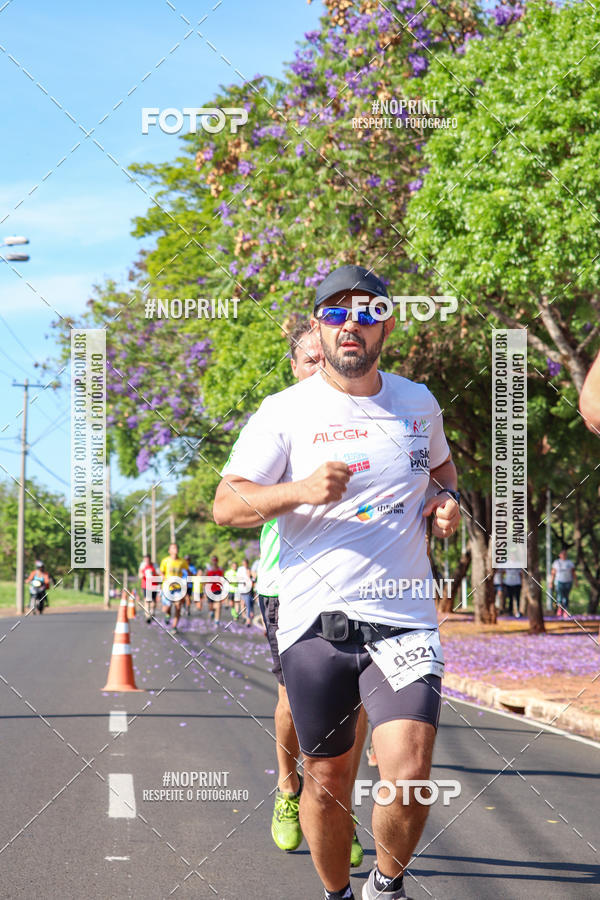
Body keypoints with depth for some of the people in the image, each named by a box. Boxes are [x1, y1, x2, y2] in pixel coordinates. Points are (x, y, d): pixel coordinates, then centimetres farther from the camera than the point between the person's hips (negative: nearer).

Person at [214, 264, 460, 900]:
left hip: (404, 621, 1)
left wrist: (448, 500, 9)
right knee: (327, 782, 7)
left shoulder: (418, 403, 11)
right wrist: (300, 490, -21)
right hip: (315, 624, -1)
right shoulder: (285, 411, 1)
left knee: (408, 780, -14)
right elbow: (226, 504, -4)